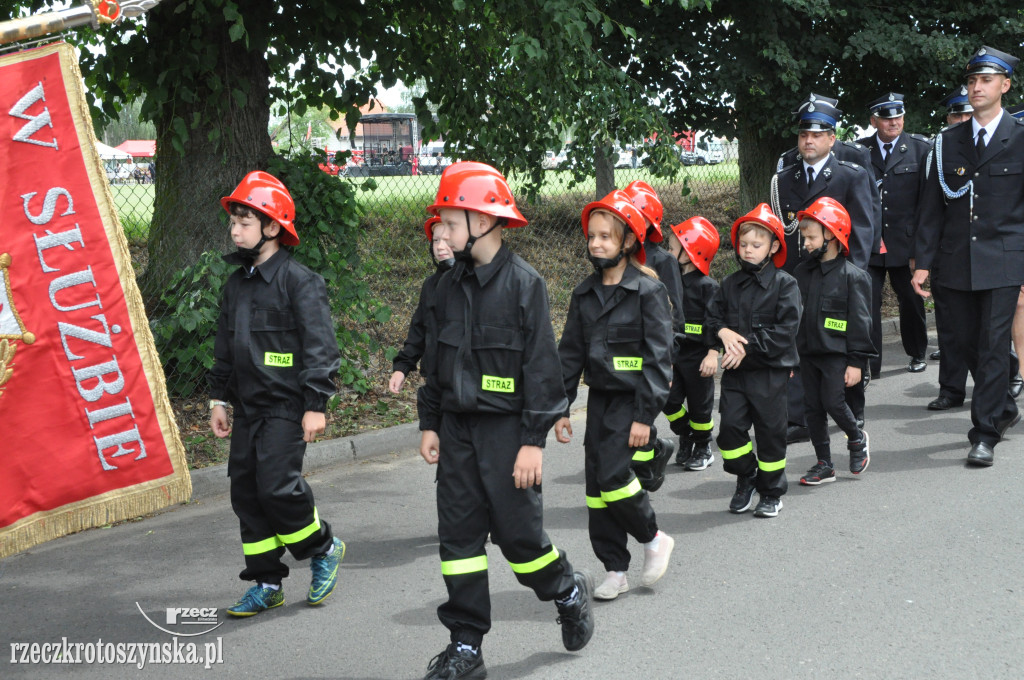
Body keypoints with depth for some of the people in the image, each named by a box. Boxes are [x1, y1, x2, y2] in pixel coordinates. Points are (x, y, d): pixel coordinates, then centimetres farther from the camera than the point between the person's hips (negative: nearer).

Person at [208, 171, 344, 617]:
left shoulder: (299, 281, -11)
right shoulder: (237, 284, 13)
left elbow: (320, 347, -13)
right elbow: (224, 347, 22)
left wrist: (315, 405, -17)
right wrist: (218, 398, 20)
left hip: (286, 408, -8)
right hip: (247, 408, 8)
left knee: (277, 486, -15)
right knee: (245, 491, 6)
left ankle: (324, 549, 12)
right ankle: (266, 583, 16)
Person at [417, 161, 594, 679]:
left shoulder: (523, 283, -11)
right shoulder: (450, 287, 9)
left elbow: (542, 365, -12)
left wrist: (533, 440, -15)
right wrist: (429, 423, 14)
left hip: (506, 428, -6)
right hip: (458, 428, 6)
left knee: (517, 530, -1)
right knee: (458, 535, 5)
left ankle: (569, 592, 29)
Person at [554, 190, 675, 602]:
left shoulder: (648, 291, -9)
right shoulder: (585, 294, 8)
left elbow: (659, 357, -12)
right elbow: (570, 353, 13)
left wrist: (645, 416, -16)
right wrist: (561, 408, 8)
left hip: (632, 399, -6)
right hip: (599, 399, 6)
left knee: (612, 474, -17)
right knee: (597, 483, 4)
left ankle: (654, 539, 8)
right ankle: (615, 570, 14)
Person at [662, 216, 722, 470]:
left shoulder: (707, 286, -12)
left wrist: (712, 354, -18)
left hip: (697, 355, -6)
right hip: (674, 353, 6)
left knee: (699, 404, 5)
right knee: (670, 400, 1)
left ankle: (703, 449, 21)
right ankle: (685, 439, 23)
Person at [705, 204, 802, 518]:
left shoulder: (784, 283, -6)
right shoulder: (730, 284, 8)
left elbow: (786, 329, -14)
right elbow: (711, 316, 11)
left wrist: (748, 346, -17)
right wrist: (724, 332, -11)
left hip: (770, 372, -4)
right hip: (735, 371, 4)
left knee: (770, 431, 4)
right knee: (730, 426, -3)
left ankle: (772, 492, 20)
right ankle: (746, 480, 20)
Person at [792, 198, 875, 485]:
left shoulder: (852, 276, -9)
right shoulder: (802, 272, 8)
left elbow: (860, 321, -9)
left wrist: (856, 362, -12)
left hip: (836, 353, -6)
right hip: (808, 353, 6)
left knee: (833, 402, -10)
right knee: (813, 407, 7)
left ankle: (857, 439, 21)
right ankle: (824, 464, 17)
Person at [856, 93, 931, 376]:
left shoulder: (921, 149, 1)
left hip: (905, 243, 0)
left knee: (911, 301, 12)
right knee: (867, 302, -4)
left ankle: (917, 354, 34)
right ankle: (869, 363, 3)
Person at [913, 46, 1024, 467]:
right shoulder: (948, 142, 9)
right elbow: (932, 207, 9)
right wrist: (923, 262, 3)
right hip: (956, 262, 4)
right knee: (967, 343, 10)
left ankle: (985, 435, 4)